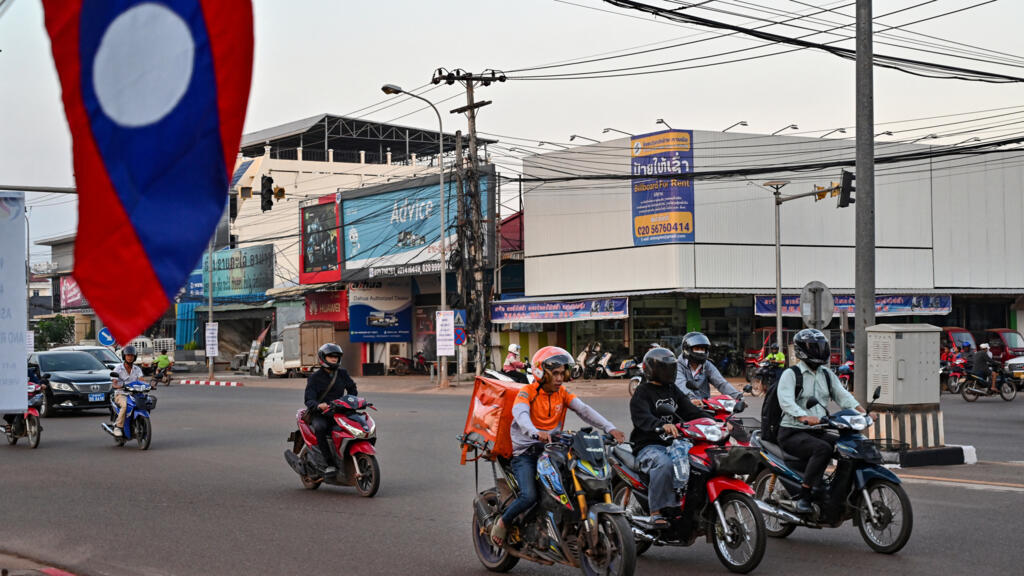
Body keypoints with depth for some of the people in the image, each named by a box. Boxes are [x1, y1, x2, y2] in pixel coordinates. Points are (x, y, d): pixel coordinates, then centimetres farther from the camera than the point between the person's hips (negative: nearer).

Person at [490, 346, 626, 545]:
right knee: (529, 496, -25)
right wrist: (536, 433, -49)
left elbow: (584, 410, -5)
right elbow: (520, 414, -28)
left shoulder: (562, 393, 9)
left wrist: (609, 428, -21)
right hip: (525, 453, -5)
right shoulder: (527, 392, -7)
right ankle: (502, 522, 2)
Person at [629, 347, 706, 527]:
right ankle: (657, 511, -34)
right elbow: (642, 417, -22)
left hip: (674, 443, 7)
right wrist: (662, 425, -44)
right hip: (649, 446, -7)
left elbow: (691, 411, 12)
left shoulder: (673, 390, 21)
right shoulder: (642, 392, -3)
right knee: (664, 464, -38)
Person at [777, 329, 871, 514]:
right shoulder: (790, 374, -5)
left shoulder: (827, 374, 17)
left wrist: (862, 412, -8)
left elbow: (842, 395, 10)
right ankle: (803, 497, -30)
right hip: (793, 433, -7)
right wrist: (805, 417, -38)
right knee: (823, 449, -34)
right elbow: (786, 401, -20)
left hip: (818, 431, 7)